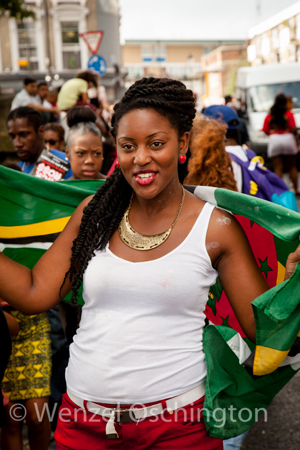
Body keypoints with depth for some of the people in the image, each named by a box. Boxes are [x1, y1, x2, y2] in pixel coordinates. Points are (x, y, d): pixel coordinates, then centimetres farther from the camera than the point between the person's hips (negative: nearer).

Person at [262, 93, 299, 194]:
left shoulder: (269, 116, 9)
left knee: (278, 168, 2)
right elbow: (293, 129, -5)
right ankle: (296, 189, 14)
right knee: (292, 167, 11)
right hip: (288, 138, -1)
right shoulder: (289, 113, 3)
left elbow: (266, 131, 6)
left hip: (274, 140, 1)